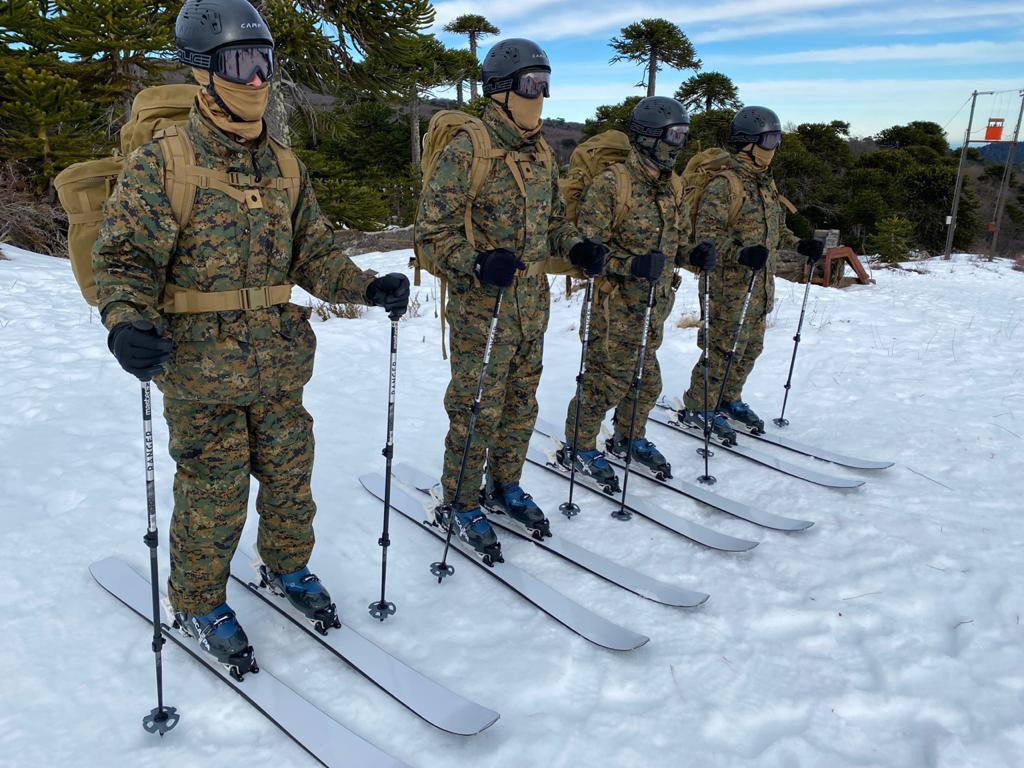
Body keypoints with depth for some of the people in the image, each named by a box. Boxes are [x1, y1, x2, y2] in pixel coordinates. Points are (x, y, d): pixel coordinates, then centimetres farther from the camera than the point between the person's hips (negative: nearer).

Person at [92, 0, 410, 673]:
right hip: (202, 369, -5)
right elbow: (126, 258, -10)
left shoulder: (285, 167, 9)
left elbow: (315, 253, 10)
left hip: (279, 364, 5)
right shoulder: (162, 162, -8)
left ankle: (287, 567, 40)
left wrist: (366, 288, -7)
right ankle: (198, 602, 28)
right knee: (213, 494, 5)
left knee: (290, 476, 16)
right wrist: (126, 321, -29)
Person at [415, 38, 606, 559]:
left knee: (521, 404, 17)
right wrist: (476, 263, -28)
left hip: (532, 309, 7)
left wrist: (576, 248, 1)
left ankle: (504, 486, 36)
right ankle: (459, 504, 20)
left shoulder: (542, 155, 11)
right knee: (477, 412, 1)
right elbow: (432, 231, -13)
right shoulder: (465, 152, -13)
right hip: (481, 309, -7)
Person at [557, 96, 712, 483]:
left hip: (655, 305, 8)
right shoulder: (610, 185, -15)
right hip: (617, 304, -7)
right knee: (607, 378, -1)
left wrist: (696, 253, -3)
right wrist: (632, 264, -28)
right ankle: (578, 448, 16)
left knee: (646, 378, 17)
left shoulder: (673, 186, 11)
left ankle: (630, 437, 37)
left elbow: (679, 242, 20)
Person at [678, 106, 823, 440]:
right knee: (724, 347, -6)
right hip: (730, 284, -9)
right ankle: (697, 407, 7)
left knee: (750, 347, 14)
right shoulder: (724, 184, -13)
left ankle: (728, 399, 31)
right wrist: (740, 253, -33)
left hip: (760, 285, 9)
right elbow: (707, 233, -20)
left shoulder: (767, 184, 17)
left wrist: (799, 245, 11)